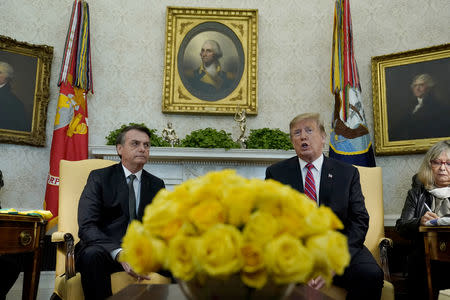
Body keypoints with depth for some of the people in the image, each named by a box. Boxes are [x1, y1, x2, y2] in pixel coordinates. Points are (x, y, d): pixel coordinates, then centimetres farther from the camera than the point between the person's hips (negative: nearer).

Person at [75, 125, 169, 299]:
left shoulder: (157, 185, 14)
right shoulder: (99, 178, 2)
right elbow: (87, 226, -11)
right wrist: (119, 253, -28)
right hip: (105, 249, -2)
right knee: (92, 255, -36)